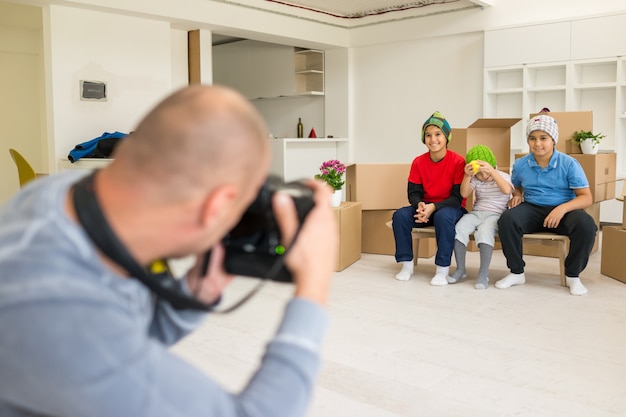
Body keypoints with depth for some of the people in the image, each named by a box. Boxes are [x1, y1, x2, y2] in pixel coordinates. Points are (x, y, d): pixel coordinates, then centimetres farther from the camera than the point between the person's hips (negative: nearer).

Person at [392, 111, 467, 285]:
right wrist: (420, 205, -27)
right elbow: (413, 192, -3)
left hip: (451, 208, -4)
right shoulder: (418, 162, -3)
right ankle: (407, 265, -9)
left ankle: (443, 269, -24)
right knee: (400, 215, -22)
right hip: (425, 207, 4)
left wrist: (433, 207, -31)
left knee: (443, 217, -38)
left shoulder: (458, 161, -15)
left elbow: (457, 197, -17)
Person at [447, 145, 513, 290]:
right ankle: (460, 269, -15)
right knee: (459, 228, -26)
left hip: (494, 214, -4)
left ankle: (483, 274, -33)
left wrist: (492, 171, -30)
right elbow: (464, 194, -3)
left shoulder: (503, 176, 0)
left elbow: (507, 190, -23)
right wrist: (467, 176, -17)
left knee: (484, 230, -37)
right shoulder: (475, 180, 11)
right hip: (476, 213, 4)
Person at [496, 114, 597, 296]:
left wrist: (563, 208, -29)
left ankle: (573, 275, -9)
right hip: (532, 209, 2)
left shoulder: (569, 164, -7)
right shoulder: (520, 165, 4)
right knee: (506, 220, -30)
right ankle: (516, 273, -12)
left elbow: (586, 197, -11)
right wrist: (517, 196, -1)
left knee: (586, 225, -34)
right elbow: (516, 187, 25)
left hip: (564, 211, -2)